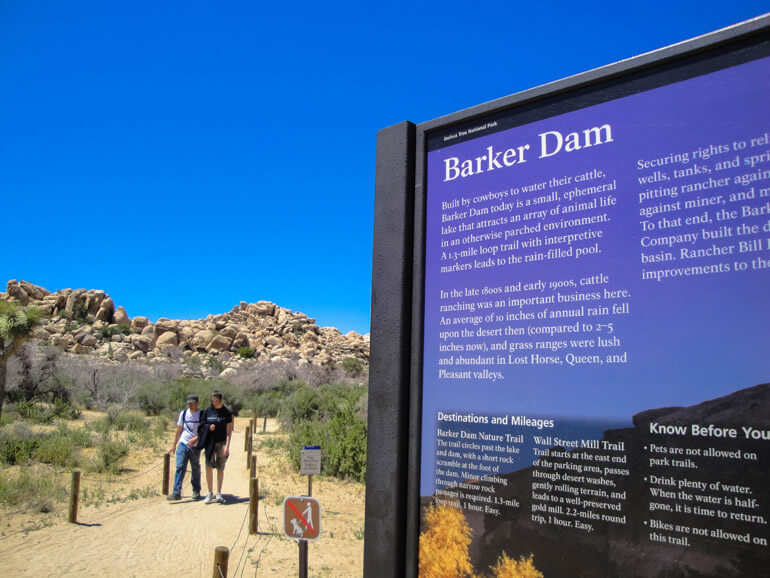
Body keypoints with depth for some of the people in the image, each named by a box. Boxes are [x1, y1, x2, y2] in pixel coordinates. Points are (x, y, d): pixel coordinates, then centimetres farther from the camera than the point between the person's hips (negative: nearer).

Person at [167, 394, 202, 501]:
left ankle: (196, 492, 21)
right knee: (180, 467, -9)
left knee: (195, 469, 7)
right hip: (183, 444, 2)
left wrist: (195, 439, -20)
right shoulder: (183, 413, 8)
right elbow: (179, 430, 16)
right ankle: (176, 493, -11)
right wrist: (174, 445, 17)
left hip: (195, 446, -2)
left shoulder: (202, 415, -1)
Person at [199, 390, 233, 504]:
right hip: (210, 442, 1)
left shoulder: (226, 412, -2)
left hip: (221, 443, -1)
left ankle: (219, 494, 12)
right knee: (209, 467, -6)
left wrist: (227, 446, -11)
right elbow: (202, 426, 11)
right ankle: (210, 493, 6)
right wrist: (208, 428, -12)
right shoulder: (207, 411, 4)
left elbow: (229, 430, -4)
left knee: (220, 468, 2)